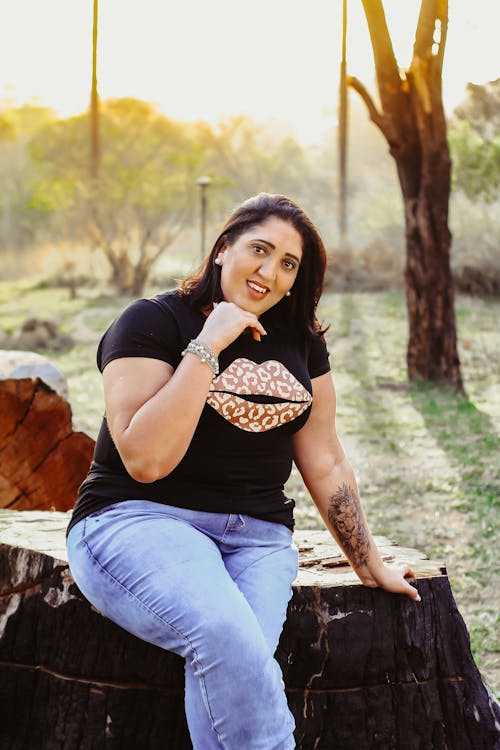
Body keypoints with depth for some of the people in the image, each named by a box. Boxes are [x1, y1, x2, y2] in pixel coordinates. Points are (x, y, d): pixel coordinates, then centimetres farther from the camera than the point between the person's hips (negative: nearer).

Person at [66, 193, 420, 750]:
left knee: (231, 670, -29)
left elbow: (325, 464, 19)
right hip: (140, 520, -4)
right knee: (227, 637, -35)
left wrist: (371, 567, 20)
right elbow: (146, 460, -16)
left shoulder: (300, 343, 14)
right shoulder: (153, 322, -3)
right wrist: (208, 346, -16)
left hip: (257, 536, 4)